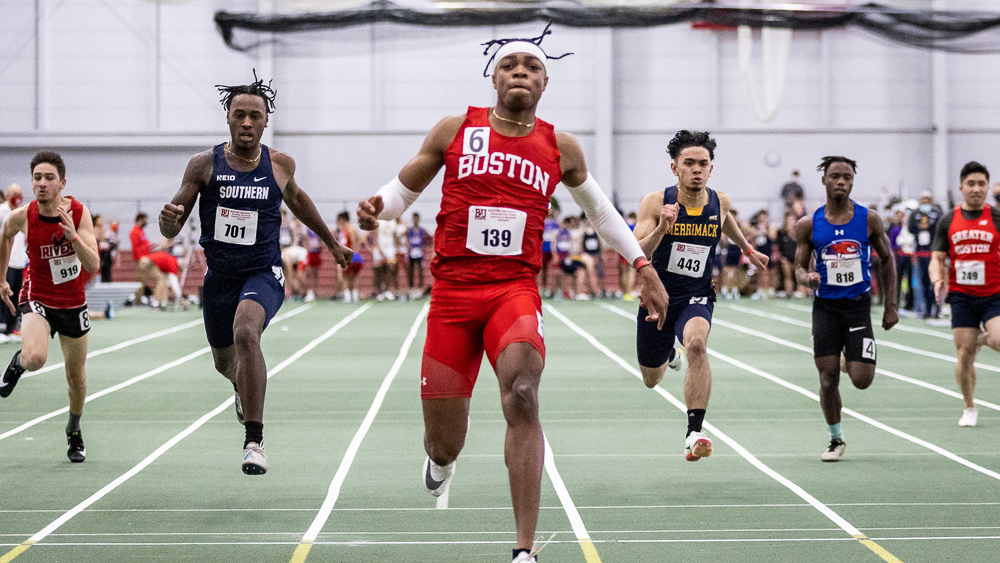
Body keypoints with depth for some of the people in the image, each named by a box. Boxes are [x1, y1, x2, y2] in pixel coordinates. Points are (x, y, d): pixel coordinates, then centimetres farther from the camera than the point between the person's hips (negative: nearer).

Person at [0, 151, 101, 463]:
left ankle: (74, 430, 41)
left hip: (73, 304, 1)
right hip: (38, 299, -1)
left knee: (76, 375, 13)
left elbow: (93, 266, -22)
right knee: (35, 359, -31)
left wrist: (73, 235, -38)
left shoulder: (79, 213, -17)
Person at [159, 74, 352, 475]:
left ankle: (255, 441, -31)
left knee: (245, 332, -32)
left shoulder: (280, 164, -1)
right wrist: (168, 220, -29)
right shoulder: (204, 164, -5)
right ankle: (244, 388, 61)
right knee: (225, 362, 19)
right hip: (219, 275, 2)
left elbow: (295, 198, 22)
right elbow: (172, 231, -4)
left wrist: (331, 242, 32)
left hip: (263, 273, -2)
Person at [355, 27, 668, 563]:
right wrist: (377, 207, -9)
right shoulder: (454, 131, 6)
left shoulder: (560, 148, 9)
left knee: (522, 395, -29)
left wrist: (643, 266, 21)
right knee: (444, 443, 3)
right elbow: (403, 188, 14)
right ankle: (441, 459, 46)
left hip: (515, 289, 0)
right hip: (452, 292, 0)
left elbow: (598, 207, 26)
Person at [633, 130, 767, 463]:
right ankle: (669, 353, 58)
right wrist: (661, 228, -37)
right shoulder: (655, 203, -14)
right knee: (651, 381, 19)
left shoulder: (720, 202, -4)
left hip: (696, 298, 0)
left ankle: (694, 433, -36)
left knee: (696, 344, -35)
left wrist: (748, 250, 36)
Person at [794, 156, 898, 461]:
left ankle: (853, 362, 30)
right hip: (825, 306, 0)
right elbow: (799, 267, 5)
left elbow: (887, 259, 9)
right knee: (828, 378, -3)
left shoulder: (869, 220, -1)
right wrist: (807, 278, -20)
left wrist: (891, 306, 6)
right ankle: (836, 439, 17)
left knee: (861, 380, -8)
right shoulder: (808, 225, -1)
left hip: (858, 305, 0)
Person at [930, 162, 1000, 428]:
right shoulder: (948, 221, 6)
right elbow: (937, 258, 8)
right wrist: (937, 279, -12)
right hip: (962, 296, 1)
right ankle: (969, 408, 19)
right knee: (964, 356, -1)